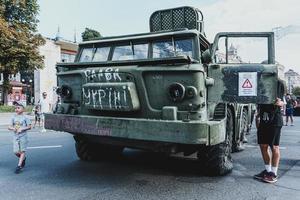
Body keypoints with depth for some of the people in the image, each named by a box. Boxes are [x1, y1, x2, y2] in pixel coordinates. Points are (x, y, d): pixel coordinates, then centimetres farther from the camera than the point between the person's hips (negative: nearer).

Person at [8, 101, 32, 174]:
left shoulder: (25, 117, -7)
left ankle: (19, 166, 7)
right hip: (15, 136, 4)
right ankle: (23, 158, 32)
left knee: (22, 151, 1)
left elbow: (29, 127, -8)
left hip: (23, 136, -4)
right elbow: (9, 127, 5)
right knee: (16, 152, 3)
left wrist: (22, 129, -20)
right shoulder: (14, 117, 5)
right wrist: (12, 128, -16)